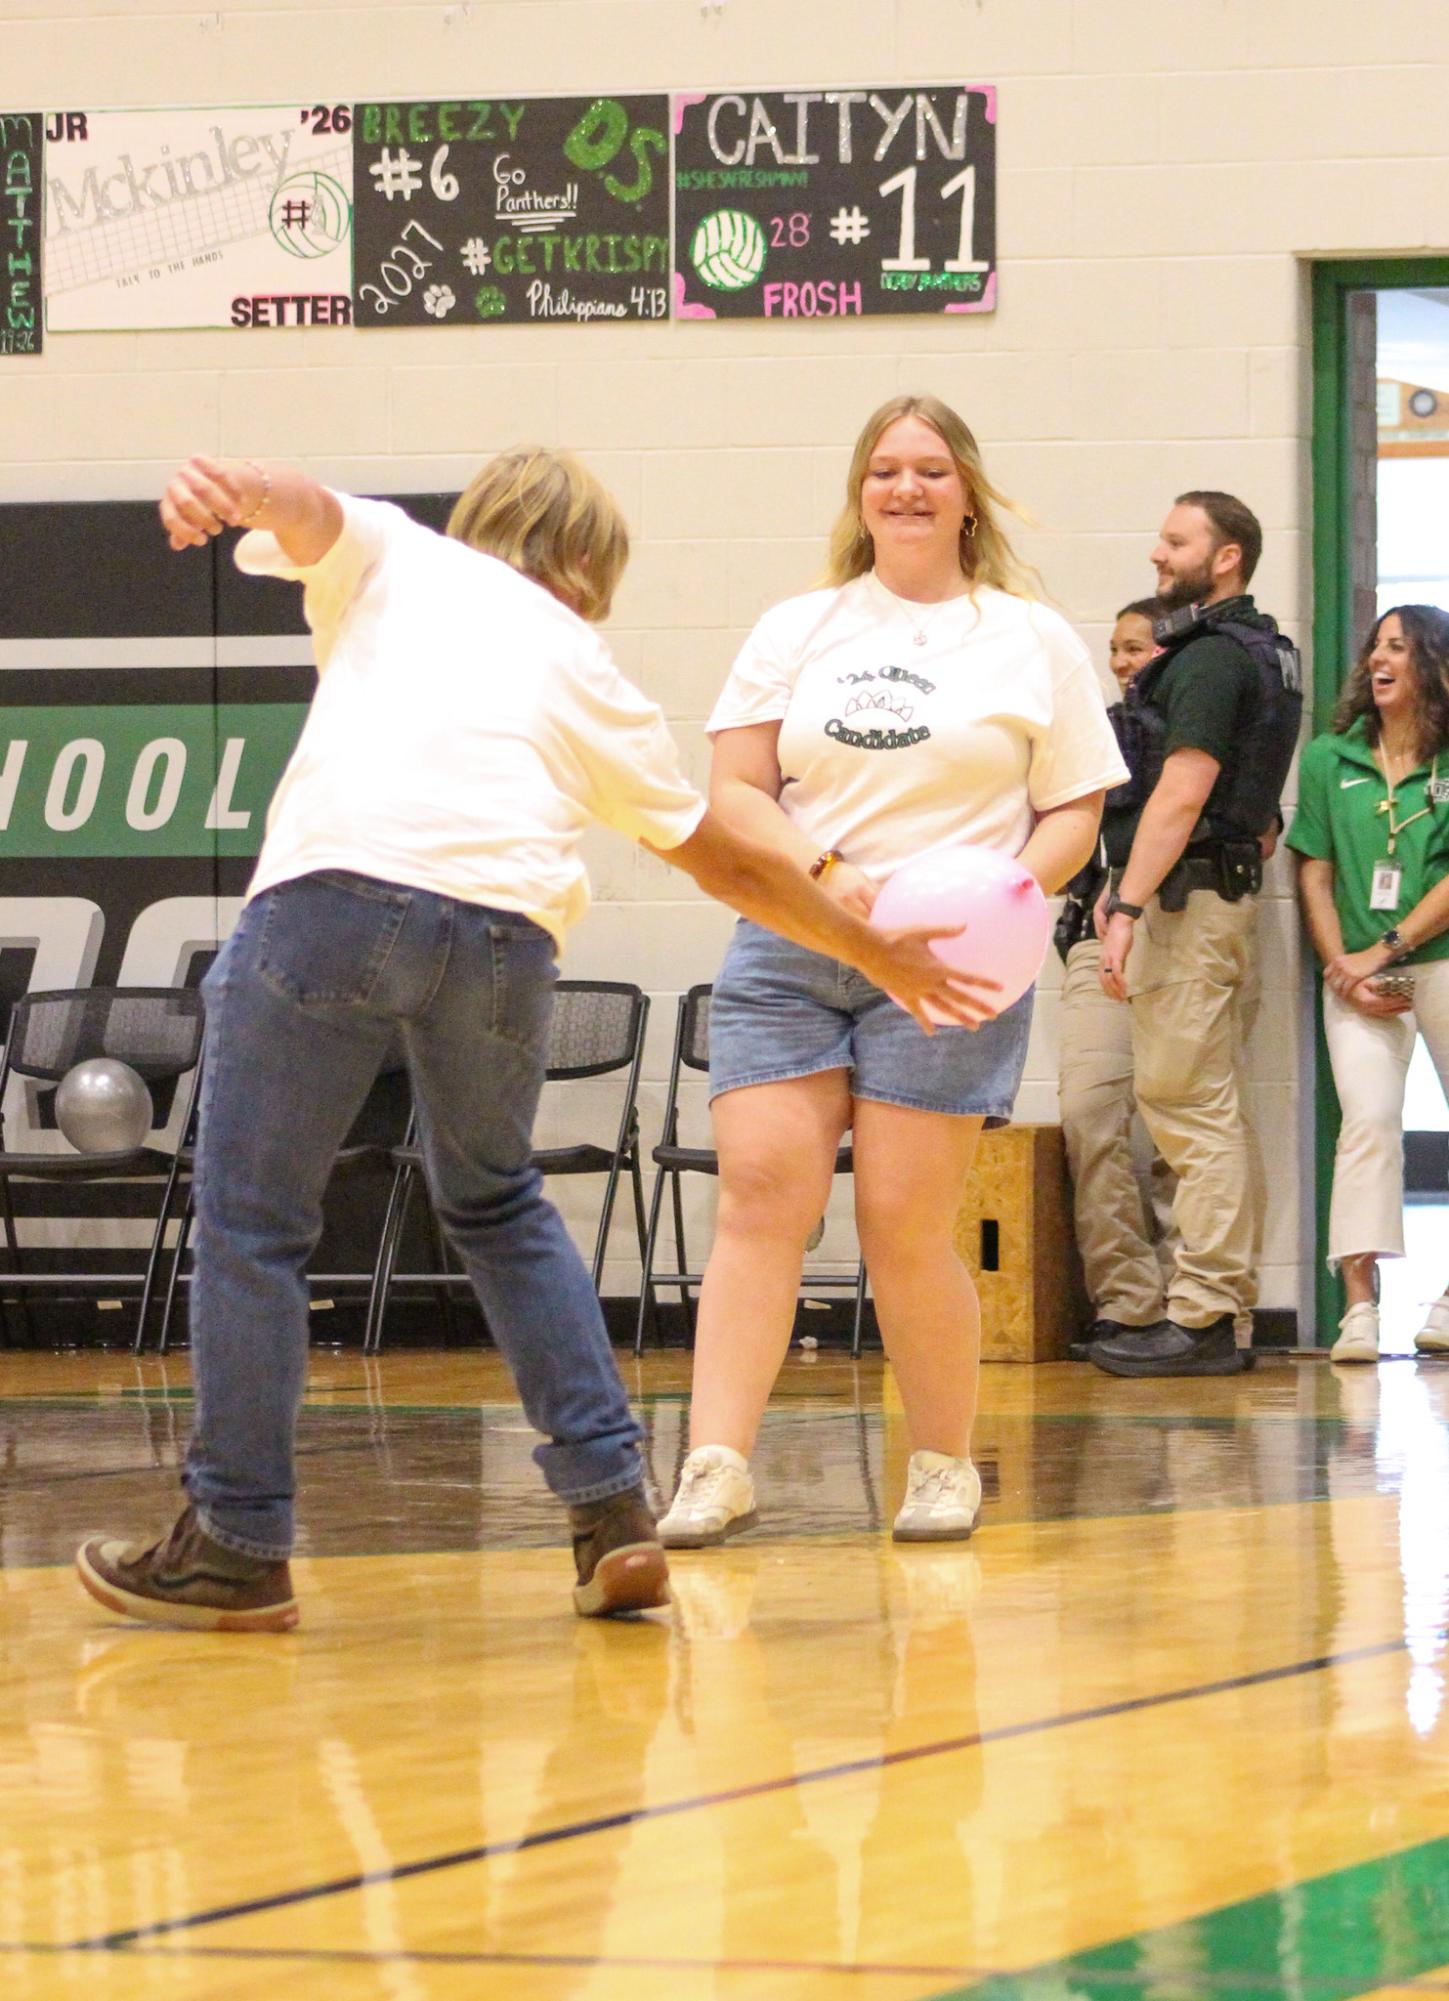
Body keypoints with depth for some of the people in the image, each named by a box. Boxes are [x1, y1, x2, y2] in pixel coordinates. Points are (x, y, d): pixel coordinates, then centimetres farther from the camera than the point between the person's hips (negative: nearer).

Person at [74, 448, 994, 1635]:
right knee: (497, 1204, 25)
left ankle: (239, 1547, 6)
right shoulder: (589, 675, 29)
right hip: (507, 921, 3)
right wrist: (879, 953, 48)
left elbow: (303, 508, 3)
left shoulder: (391, 556, 27)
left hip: (338, 884, -3)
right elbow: (727, 863, 36)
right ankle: (614, 1511, 19)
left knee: (253, 1220, 6)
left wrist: (226, 489, -19)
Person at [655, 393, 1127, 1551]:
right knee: (761, 1192, -11)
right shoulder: (796, 631, 13)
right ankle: (717, 1466, -15)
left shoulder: (1034, 641, 9)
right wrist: (823, 875, -11)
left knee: (905, 1226, -5)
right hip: (785, 949, 2)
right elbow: (735, 791, 7)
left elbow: (1073, 813, 7)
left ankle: (947, 1465, 11)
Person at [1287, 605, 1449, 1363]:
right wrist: (1342, 967, -3)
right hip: (1356, 972, 1)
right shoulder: (1331, 758, 8)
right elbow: (1314, 875, 8)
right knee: (1367, 1123, -11)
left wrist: (1386, 949, -11)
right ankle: (1358, 1307, -17)